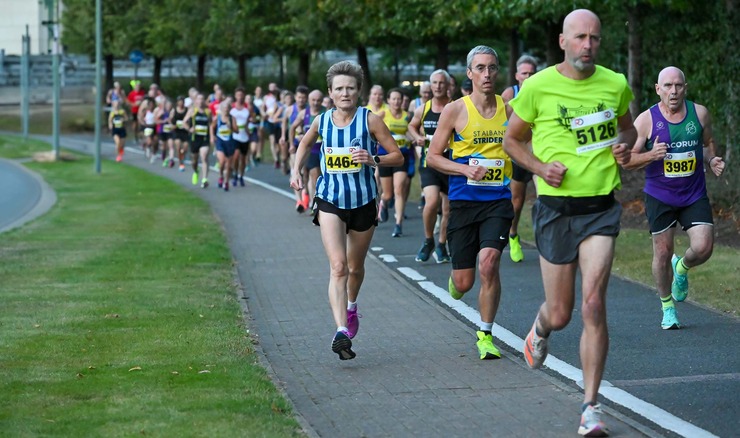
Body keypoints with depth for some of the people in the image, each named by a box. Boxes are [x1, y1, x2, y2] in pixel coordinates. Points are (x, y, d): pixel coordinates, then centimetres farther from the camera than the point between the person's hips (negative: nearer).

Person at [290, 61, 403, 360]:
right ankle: (341, 331, -27)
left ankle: (351, 306, 49)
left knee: (355, 267, 17)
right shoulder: (321, 122, 2)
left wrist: (373, 160, -21)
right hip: (330, 201, 0)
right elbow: (305, 144, 25)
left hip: (363, 202, 0)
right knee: (338, 266, -17)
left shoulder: (370, 120, -6)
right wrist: (296, 170, 9)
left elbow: (398, 156, -3)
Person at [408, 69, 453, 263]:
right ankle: (428, 241, 2)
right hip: (429, 163, 0)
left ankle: (441, 246, 28)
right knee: (432, 201, -20)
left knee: (448, 209, 9)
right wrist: (417, 137, 3)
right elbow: (412, 126, 23)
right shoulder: (423, 109, 4)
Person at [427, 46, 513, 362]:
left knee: (489, 263, -20)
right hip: (463, 202, -1)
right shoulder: (455, 111, -3)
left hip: (498, 200, 1)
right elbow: (433, 157, 1)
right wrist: (466, 170, -14)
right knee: (464, 282, 3)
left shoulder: (510, 109, 4)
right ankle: (454, 282, 43)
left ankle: (485, 335, -3)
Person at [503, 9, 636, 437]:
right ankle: (540, 330, 46)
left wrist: (625, 147, -2)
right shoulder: (538, 87, -5)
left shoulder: (616, 85, 2)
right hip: (557, 208, -1)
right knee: (560, 313, 6)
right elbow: (512, 139, 7)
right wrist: (539, 167, -11)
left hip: (602, 208, 1)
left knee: (594, 305, -12)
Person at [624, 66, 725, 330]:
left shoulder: (699, 113, -2)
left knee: (703, 248, -11)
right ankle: (668, 307, 24)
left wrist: (712, 160, -6)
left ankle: (682, 268, 25)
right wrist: (651, 155, -23)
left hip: (694, 195, 2)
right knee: (663, 252, 4)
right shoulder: (646, 120, -9)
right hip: (659, 197, -2)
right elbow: (627, 159, -5)